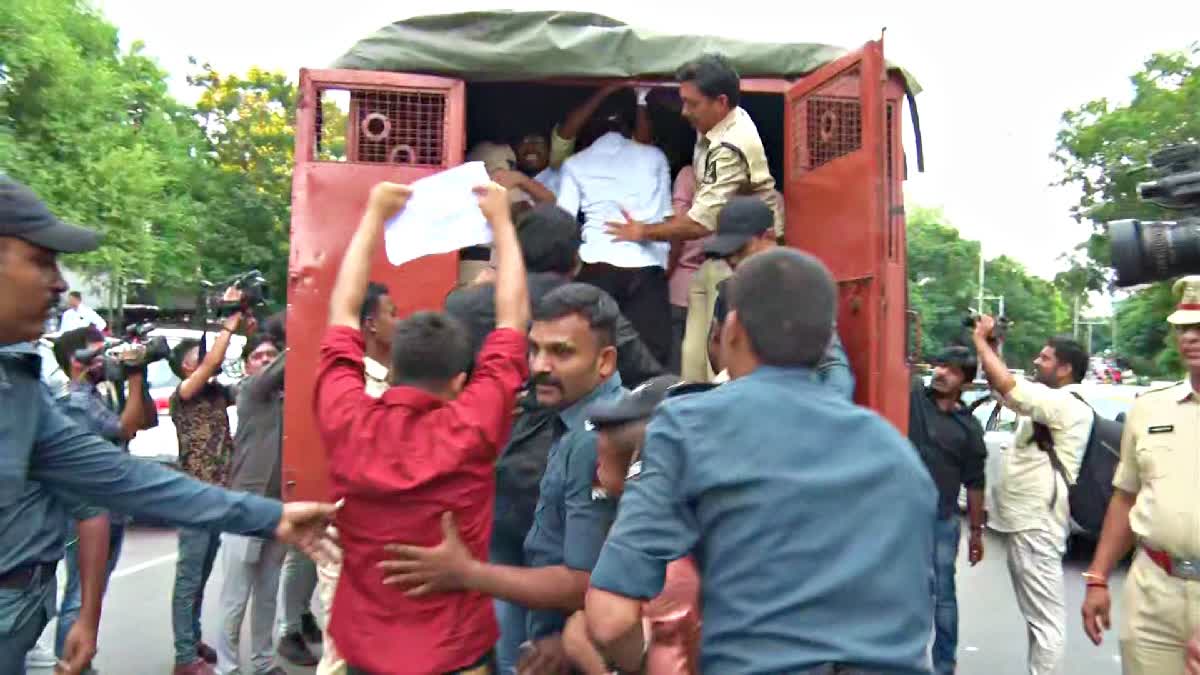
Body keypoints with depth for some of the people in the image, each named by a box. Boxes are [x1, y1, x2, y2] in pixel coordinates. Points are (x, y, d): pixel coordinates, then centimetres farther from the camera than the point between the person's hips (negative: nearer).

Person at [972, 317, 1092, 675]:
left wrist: (981, 341, -14)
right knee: (1036, 616, 17)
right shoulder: (1048, 402, 17)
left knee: (1046, 618, -5)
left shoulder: (1067, 404, -15)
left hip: (1036, 526, -10)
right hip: (1023, 522, 10)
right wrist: (991, 348, 7)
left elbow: (1005, 385, -27)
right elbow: (1004, 388, 22)